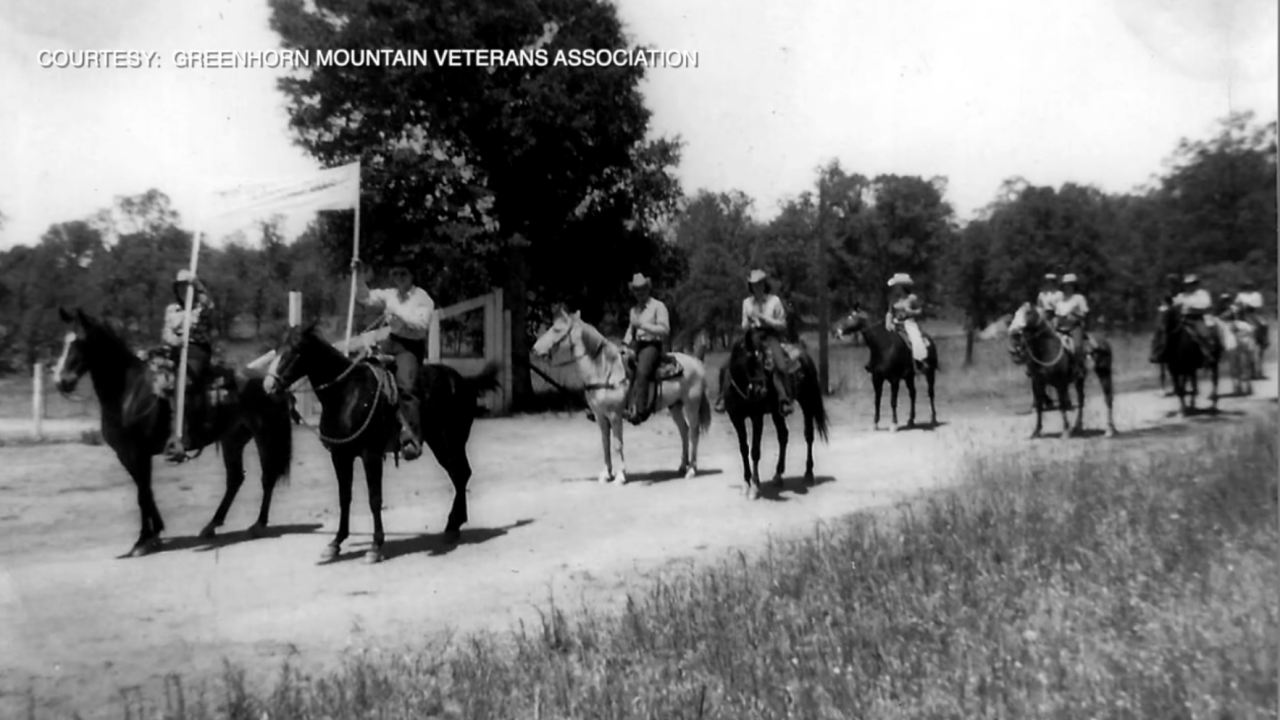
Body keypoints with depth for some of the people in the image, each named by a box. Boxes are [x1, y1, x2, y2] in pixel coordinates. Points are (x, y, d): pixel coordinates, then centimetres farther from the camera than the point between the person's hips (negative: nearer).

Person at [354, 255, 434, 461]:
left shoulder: (423, 298, -4)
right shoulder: (389, 294, 11)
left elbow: (423, 323, -16)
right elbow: (365, 298, 6)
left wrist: (398, 313, -17)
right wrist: (361, 279, -9)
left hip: (412, 346, -8)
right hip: (391, 341, 8)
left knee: (406, 384, -27)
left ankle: (411, 437, -33)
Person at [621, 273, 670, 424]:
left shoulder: (658, 306, 0)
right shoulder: (634, 310, 19)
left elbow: (665, 330, -9)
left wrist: (643, 325, -16)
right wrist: (627, 341, 10)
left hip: (652, 345, -7)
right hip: (636, 345, 7)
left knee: (641, 371, -33)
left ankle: (639, 411, -41)